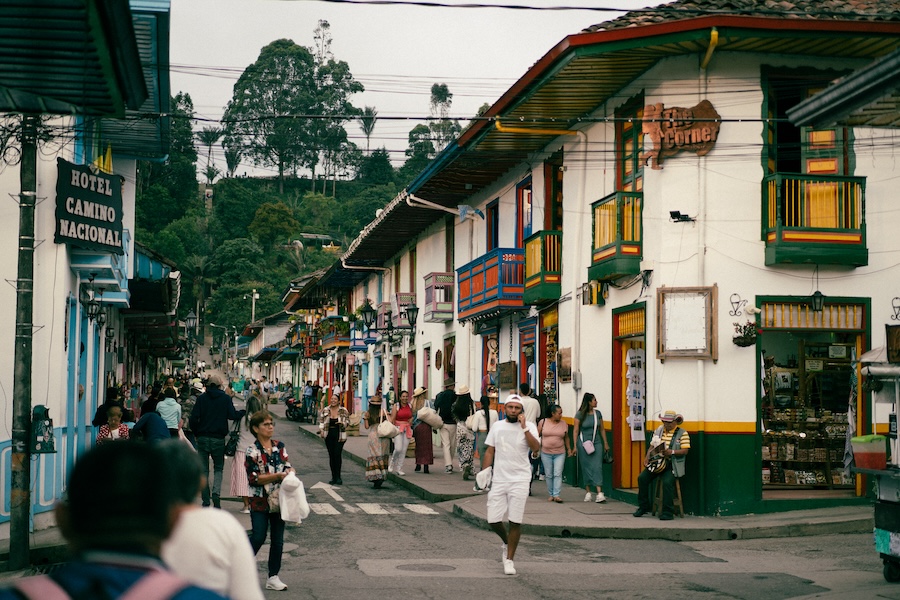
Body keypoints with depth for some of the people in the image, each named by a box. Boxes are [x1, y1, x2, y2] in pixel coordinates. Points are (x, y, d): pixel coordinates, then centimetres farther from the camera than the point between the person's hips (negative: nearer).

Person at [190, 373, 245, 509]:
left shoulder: (202, 398, 1)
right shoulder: (225, 398, -2)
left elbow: (193, 418, -4)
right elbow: (232, 415, -12)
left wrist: (196, 433, 9)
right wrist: (244, 412, 5)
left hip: (203, 438, 1)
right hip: (218, 439, -1)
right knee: (218, 468, 12)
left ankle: (206, 501, 7)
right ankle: (216, 493, -13)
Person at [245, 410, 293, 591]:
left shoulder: (279, 446, 4)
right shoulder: (253, 451, -10)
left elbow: (288, 466, 11)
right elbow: (253, 478, -16)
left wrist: (290, 472, -13)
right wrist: (278, 476, -22)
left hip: (279, 500, 5)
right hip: (260, 501, -5)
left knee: (277, 540, 7)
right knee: (258, 537, -6)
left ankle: (273, 578, 16)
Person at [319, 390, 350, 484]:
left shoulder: (344, 411, 1)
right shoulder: (325, 410, 7)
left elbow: (348, 422, 5)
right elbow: (321, 421, 10)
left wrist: (342, 423, -16)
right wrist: (321, 430, -6)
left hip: (339, 435, -3)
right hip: (328, 435, 3)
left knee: (337, 455, -11)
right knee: (331, 455, 5)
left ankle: (338, 477, -3)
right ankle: (333, 477, 13)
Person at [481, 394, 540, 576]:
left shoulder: (529, 427, -1)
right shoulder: (497, 426, 9)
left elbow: (536, 448, -17)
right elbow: (489, 452, 13)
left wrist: (524, 428, -22)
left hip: (519, 480, -3)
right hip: (498, 479, 3)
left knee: (515, 521, -5)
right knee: (493, 520, -1)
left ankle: (509, 559, 8)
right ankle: (506, 542, 31)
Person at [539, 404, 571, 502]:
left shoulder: (564, 424, 4)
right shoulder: (543, 422, -1)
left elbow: (566, 438, 15)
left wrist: (569, 449, 15)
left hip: (560, 454, 0)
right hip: (546, 453, 0)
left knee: (558, 474, -8)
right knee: (548, 475, 4)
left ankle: (556, 495, -9)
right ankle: (551, 494, 14)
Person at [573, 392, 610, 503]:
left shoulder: (598, 413, 7)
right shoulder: (580, 414, -4)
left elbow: (602, 429, 14)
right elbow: (576, 430, -2)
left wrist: (605, 443, 13)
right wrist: (575, 445, -6)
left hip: (596, 443, 2)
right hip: (583, 443, -2)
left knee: (597, 467, -7)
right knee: (586, 467, 3)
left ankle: (599, 493, -14)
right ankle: (588, 492, 14)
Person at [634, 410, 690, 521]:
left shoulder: (682, 434, 0)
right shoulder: (658, 431, 18)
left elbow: (685, 450, -9)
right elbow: (652, 446, 19)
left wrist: (672, 452, -23)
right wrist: (647, 456, 1)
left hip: (672, 464, -5)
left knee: (667, 482, -31)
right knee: (642, 478, -13)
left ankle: (668, 512, -20)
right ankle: (644, 507, 2)